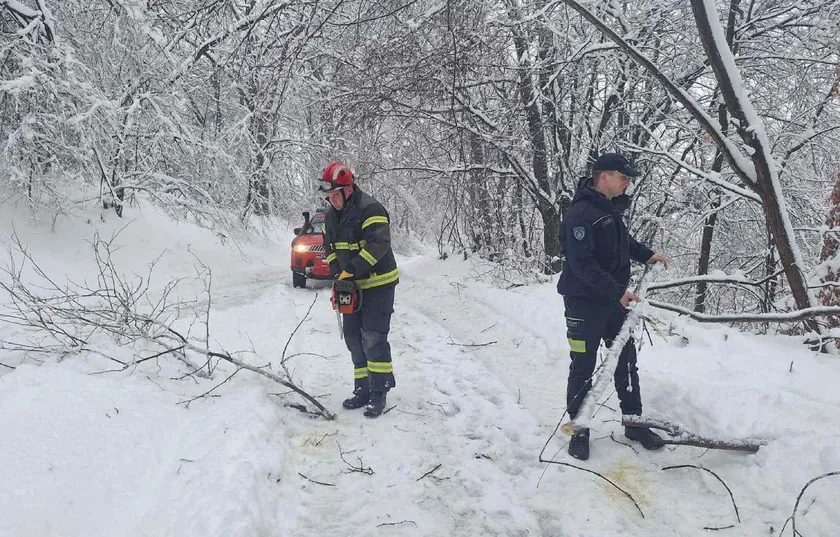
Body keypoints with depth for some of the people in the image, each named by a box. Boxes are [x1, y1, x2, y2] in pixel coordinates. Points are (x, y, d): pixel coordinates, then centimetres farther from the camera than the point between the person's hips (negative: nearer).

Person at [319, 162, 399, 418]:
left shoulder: (370, 210, -19)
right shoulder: (331, 215, 7)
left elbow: (378, 244, -28)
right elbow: (329, 246, 16)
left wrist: (351, 270, -29)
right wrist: (337, 274, 1)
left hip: (378, 284, -8)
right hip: (353, 285, 8)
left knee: (373, 338, -10)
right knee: (354, 338, 10)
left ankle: (379, 393, -1)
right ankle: (363, 390, 20)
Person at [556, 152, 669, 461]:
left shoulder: (611, 209, 8)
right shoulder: (582, 214, -21)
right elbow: (582, 264, -27)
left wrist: (647, 255, 13)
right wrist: (618, 291, -28)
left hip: (614, 299, 8)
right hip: (585, 302, -8)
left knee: (627, 361, 14)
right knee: (583, 368, 3)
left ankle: (634, 423, 28)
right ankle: (578, 432, 18)